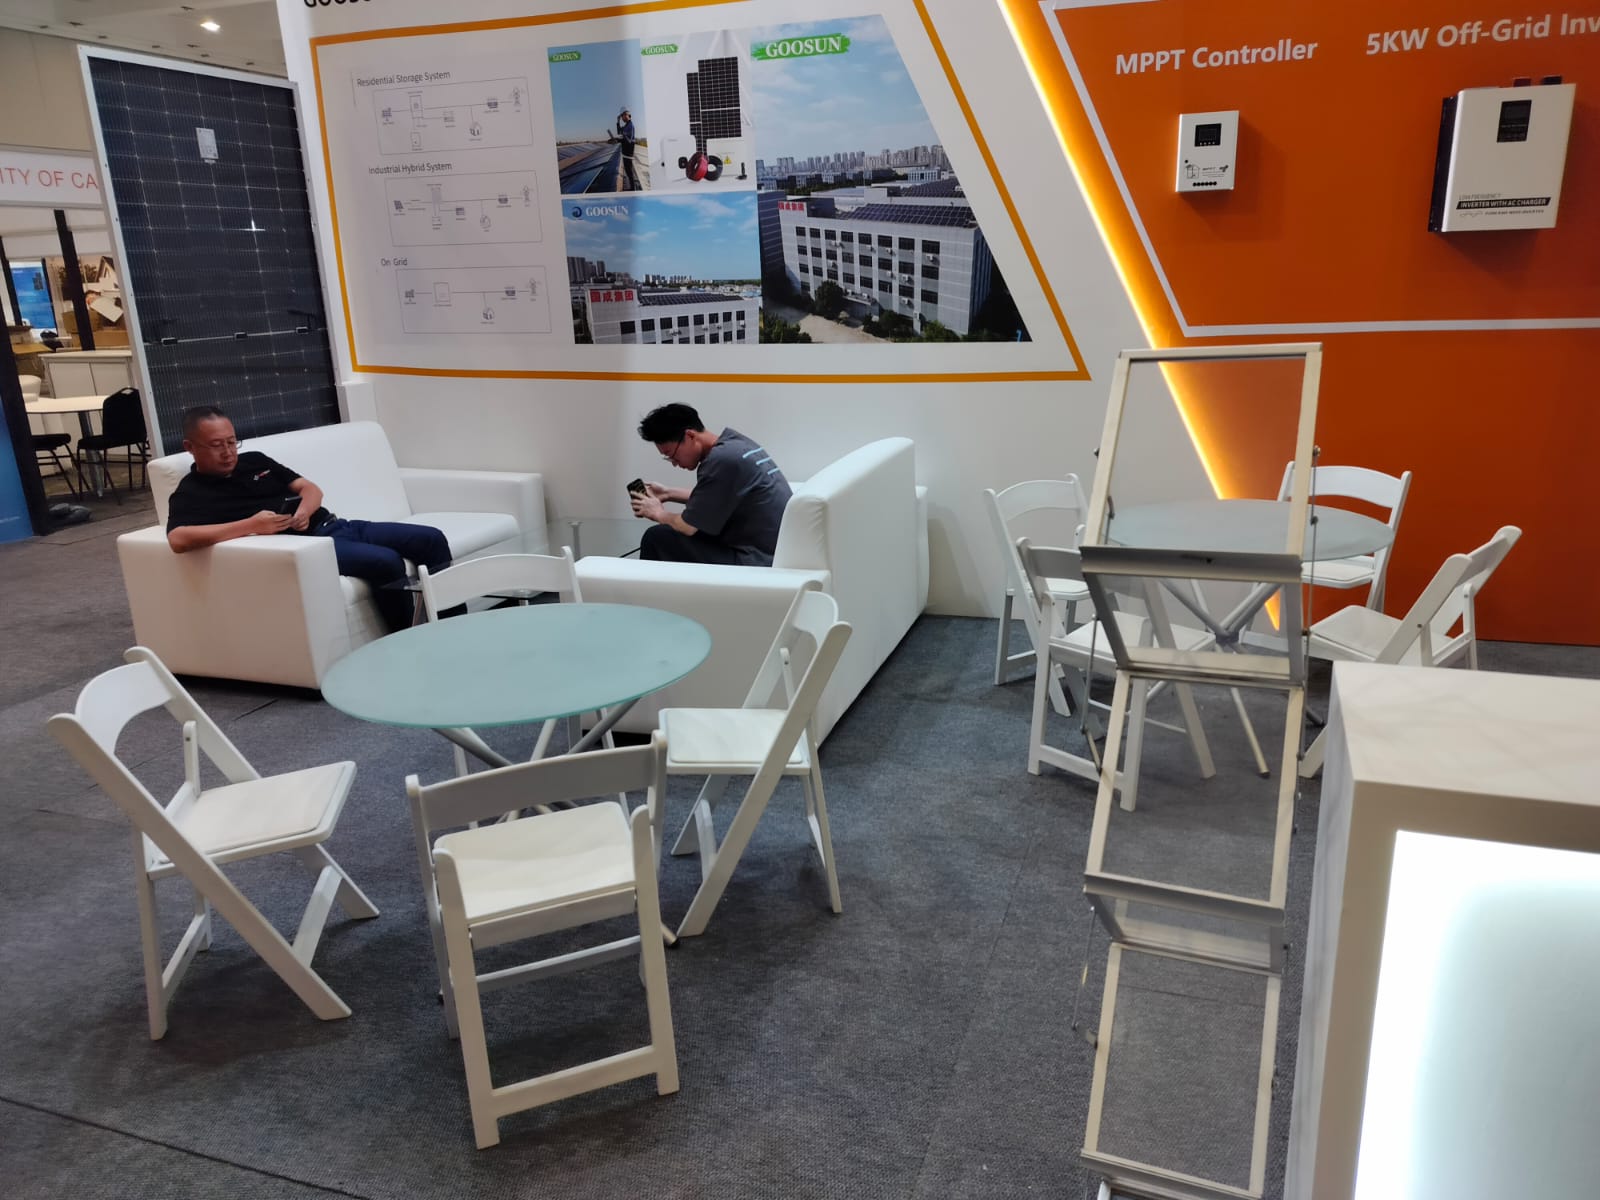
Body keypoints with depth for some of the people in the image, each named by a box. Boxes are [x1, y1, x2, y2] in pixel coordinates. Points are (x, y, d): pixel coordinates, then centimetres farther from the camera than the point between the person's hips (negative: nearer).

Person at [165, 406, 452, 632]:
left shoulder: (254, 460, 19)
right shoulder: (191, 494, -1)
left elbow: (310, 488, 18)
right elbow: (178, 539, -21)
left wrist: (304, 511, -7)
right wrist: (251, 525, -25)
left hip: (333, 525, 8)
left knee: (431, 540, -3)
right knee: (387, 563, -32)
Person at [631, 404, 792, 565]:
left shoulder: (721, 460, -19)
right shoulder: (734, 441, 9)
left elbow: (688, 526, -13)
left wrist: (659, 514, 6)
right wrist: (668, 494, 24)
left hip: (757, 561, -10)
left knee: (657, 538, -8)